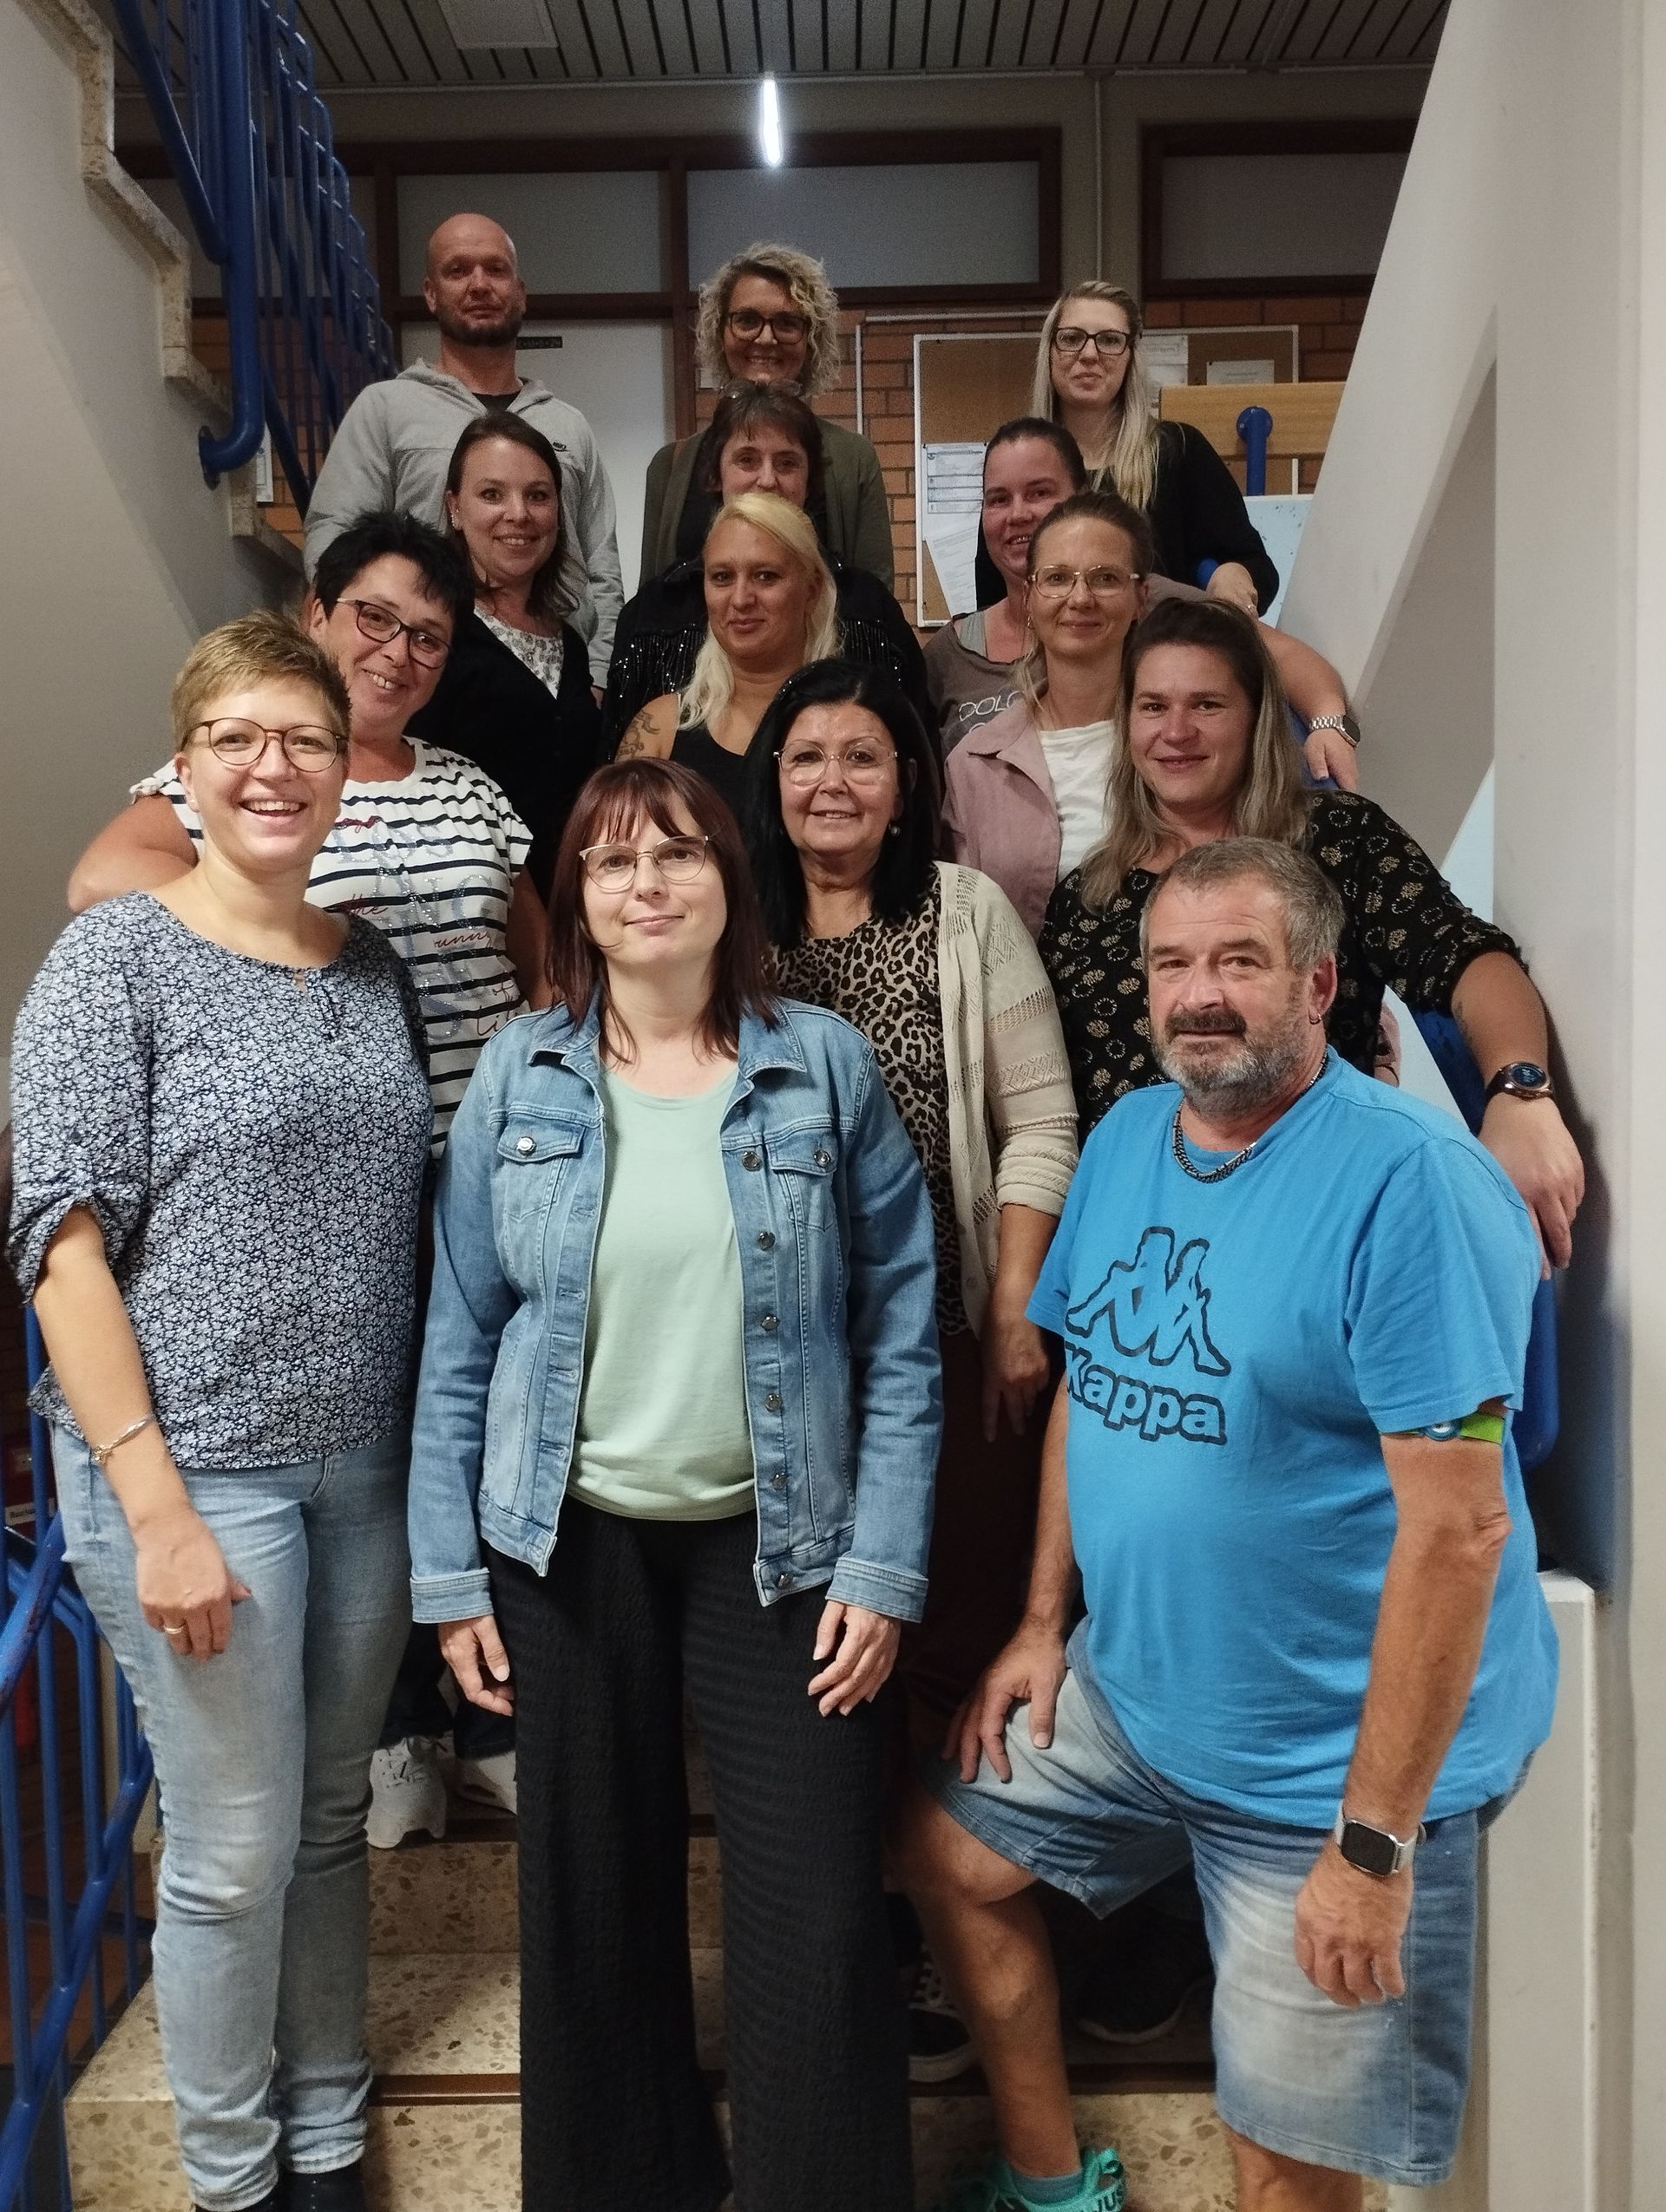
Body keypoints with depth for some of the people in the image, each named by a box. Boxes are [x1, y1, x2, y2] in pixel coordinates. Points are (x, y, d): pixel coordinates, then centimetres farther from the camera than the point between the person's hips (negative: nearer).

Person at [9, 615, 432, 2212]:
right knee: (234, 1853, 5)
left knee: (332, 1822, 16)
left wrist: (432, 1452, 9)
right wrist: (157, 1508, -16)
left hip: (365, 1466, 5)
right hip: (195, 1469, -5)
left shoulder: (372, 967, 8)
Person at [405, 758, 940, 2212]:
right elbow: (462, 1339, 2)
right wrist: (451, 1571, 0)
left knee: (817, 1916, 1)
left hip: (776, 1539, -1)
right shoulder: (518, 1076, 0)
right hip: (566, 1540, 2)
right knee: (590, 1897, 14)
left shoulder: (828, 1068, -4)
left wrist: (883, 1567, -8)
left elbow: (901, 1335, -3)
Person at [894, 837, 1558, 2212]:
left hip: (1335, 1760, -7)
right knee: (949, 1855, 21)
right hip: (1124, 1690, 8)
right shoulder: (1125, 1138, 2)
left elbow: (1459, 1526, -25)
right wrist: (1045, 1623, 9)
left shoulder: (1411, 1181, -23)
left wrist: (1377, 1842, -23)